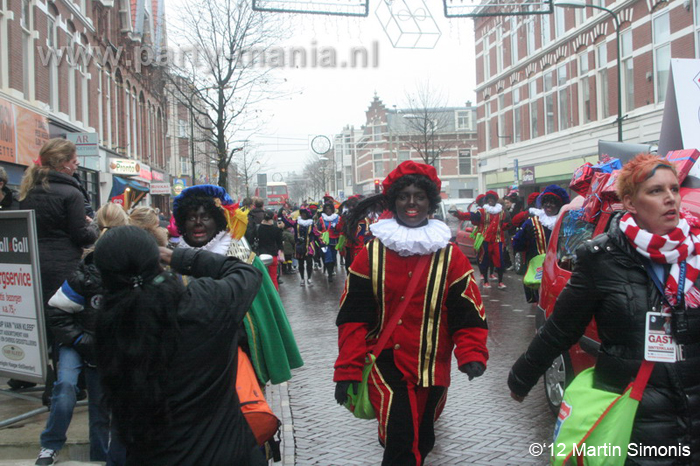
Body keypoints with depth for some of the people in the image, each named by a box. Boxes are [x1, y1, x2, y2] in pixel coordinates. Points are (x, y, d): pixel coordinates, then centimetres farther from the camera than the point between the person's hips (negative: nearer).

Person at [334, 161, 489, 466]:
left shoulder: (450, 256, -1)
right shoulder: (373, 254, -2)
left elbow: (468, 312, -2)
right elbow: (353, 316, -2)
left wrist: (472, 355, -18)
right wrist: (348, 370, -7)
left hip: (432, 368, 2)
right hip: (386, 364, -2)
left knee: (421, 440, 19)